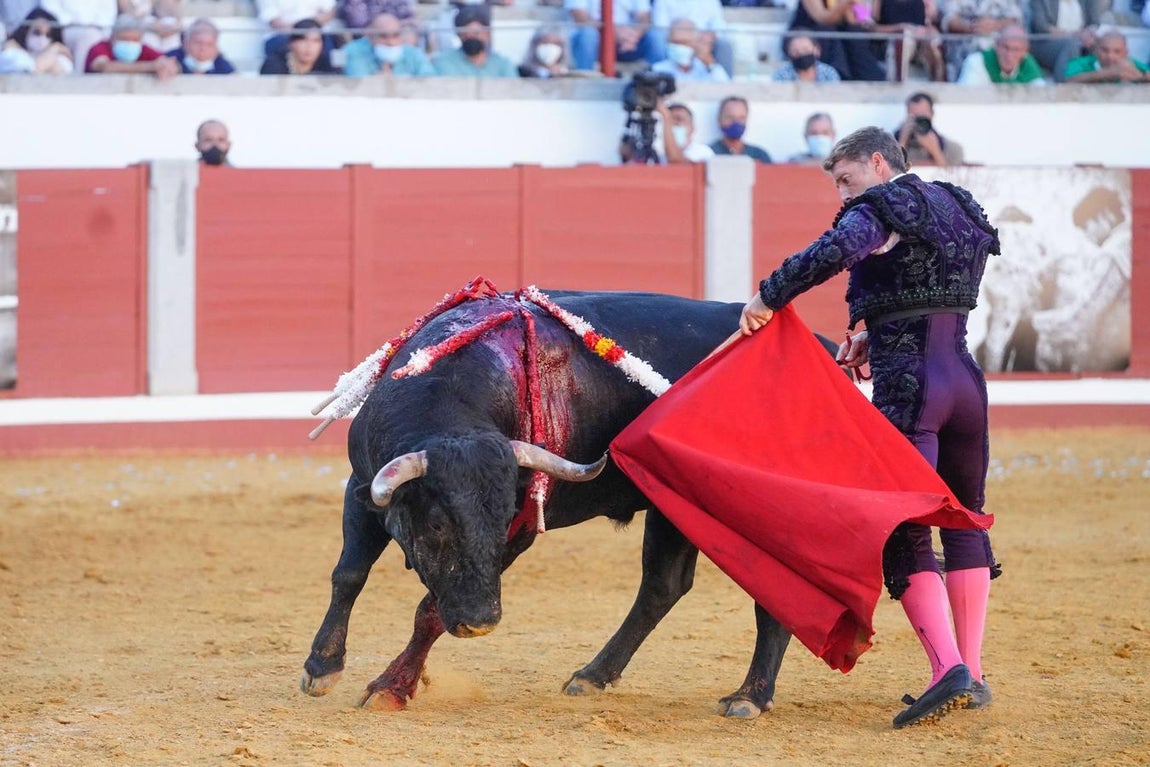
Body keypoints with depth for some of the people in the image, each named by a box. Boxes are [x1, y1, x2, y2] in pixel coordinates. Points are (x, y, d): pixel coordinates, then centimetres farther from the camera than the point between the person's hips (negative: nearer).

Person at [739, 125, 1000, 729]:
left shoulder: (881, 209, -6)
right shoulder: (958, 209, 19)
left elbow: (837, 249, -27)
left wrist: (770, 296, -19)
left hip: (907, 386, -7)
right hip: (966, 379, 7)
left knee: (905, 537, -6)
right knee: (965, 521, 18)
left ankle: (949, 669, -20)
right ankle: (972, 674, 17)